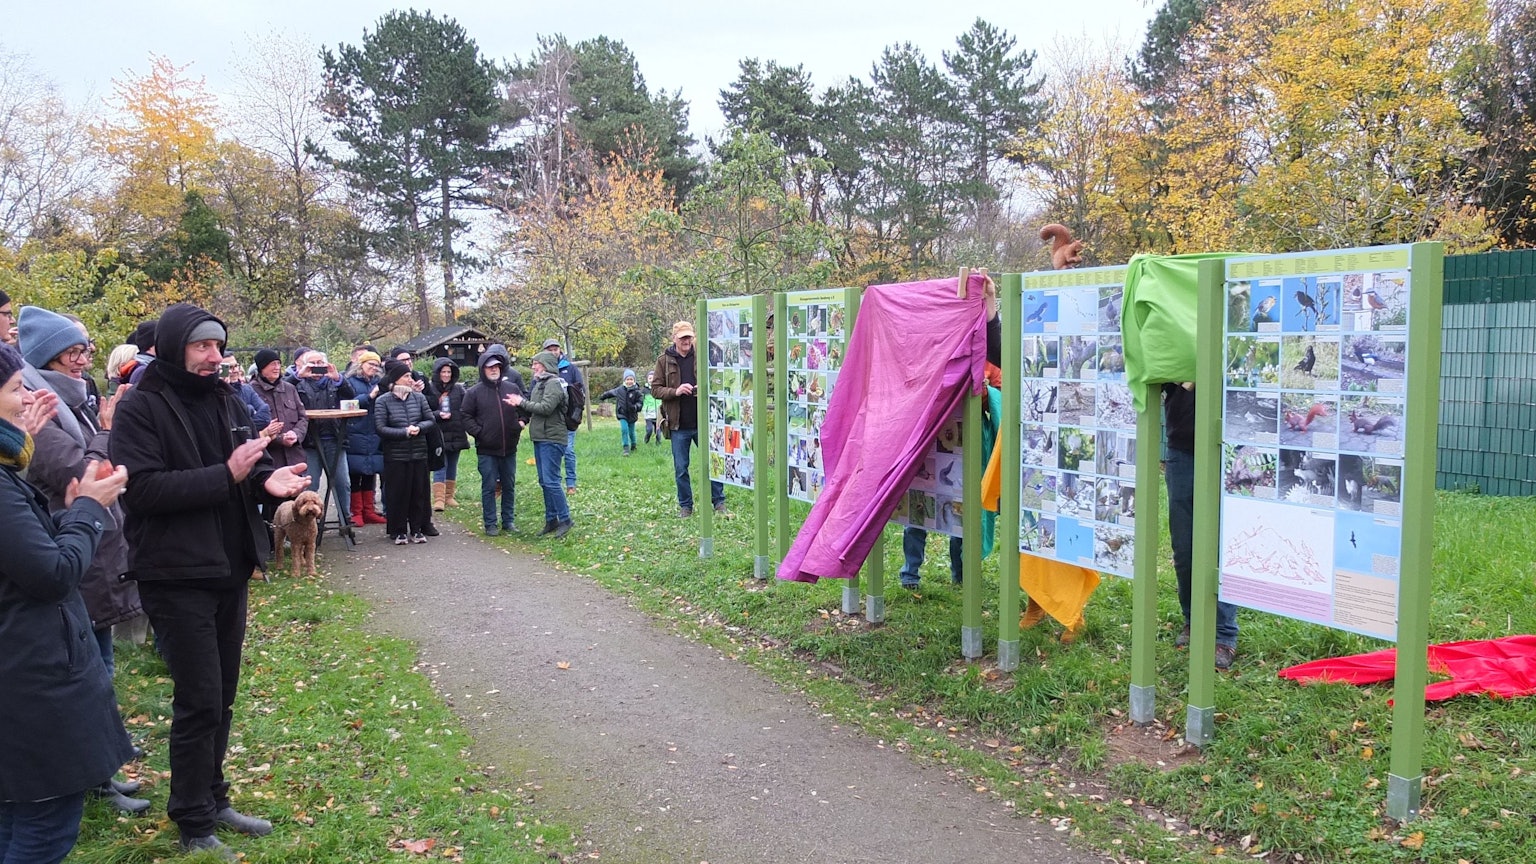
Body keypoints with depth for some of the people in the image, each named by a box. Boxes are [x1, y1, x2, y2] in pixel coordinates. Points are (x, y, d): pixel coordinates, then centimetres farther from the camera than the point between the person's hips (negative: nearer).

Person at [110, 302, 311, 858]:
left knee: (221, 697, 16)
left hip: (230, 570, 7)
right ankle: (194, 825, 13)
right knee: (199, 701, -2)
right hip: (176, 577, -6)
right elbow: (141, 488, -20)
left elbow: (251, 469, 15)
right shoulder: (141, 408, -11)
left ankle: (212, 801, 31)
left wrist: (268, 480, -7)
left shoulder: (227, 401, 9)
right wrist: (225, 475, -23)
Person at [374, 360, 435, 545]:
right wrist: (404, 432, -17)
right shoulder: (383, 401, -4)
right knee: (397, 493, 1)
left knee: (418, 491, 6)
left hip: (419, 453, 3)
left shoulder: (418, 397, 5)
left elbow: (430, 419, 8)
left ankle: (416, 529, 17)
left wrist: (419, 427, -12)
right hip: (395, 455, -3)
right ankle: (399, 531, 12)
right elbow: (380, 428, -9)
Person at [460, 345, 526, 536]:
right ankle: (490, 524, 9)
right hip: (486, 450, -3)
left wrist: (521, 422, 2)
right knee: (489, 486, 2)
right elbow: (466, 417, -1)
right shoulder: (474, 392, -2)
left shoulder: (512, 388, 5)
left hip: (509, 448, 3)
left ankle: (508, 521, 21)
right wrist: (479, 432, -10)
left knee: (509, 486, 11)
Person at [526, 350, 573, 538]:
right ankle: (551, 520, 19)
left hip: (552, 439, -10)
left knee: (551, 481, -10)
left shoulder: (554, 384, -11)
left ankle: (564, 520, -2)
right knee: (544, 482, 12)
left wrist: (523, 403, -16)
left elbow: (546, 407, -22)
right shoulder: (539, 383, 16)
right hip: (540, 438, 10)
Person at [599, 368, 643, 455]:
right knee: (624, 429, -15)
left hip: (632, 415, -1)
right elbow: (611, 393, 16)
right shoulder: (620, 389, -2)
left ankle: (633, 445, 36)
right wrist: (602, 397, 31)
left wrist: (636, 406, -33)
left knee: (631, 432, 10)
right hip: (622, 415, 1)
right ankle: (626, 448, -11)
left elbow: (640, 402, -11)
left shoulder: (636, 391, -12)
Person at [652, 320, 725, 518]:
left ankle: (719, 502, 17)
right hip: (679, 425, 0)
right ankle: (685, 506, 19)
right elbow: (655, 389, 1)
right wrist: (675, 392, -17)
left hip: (703, 422, 0)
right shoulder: (664, 360, 2)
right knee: (680, 468, 7)